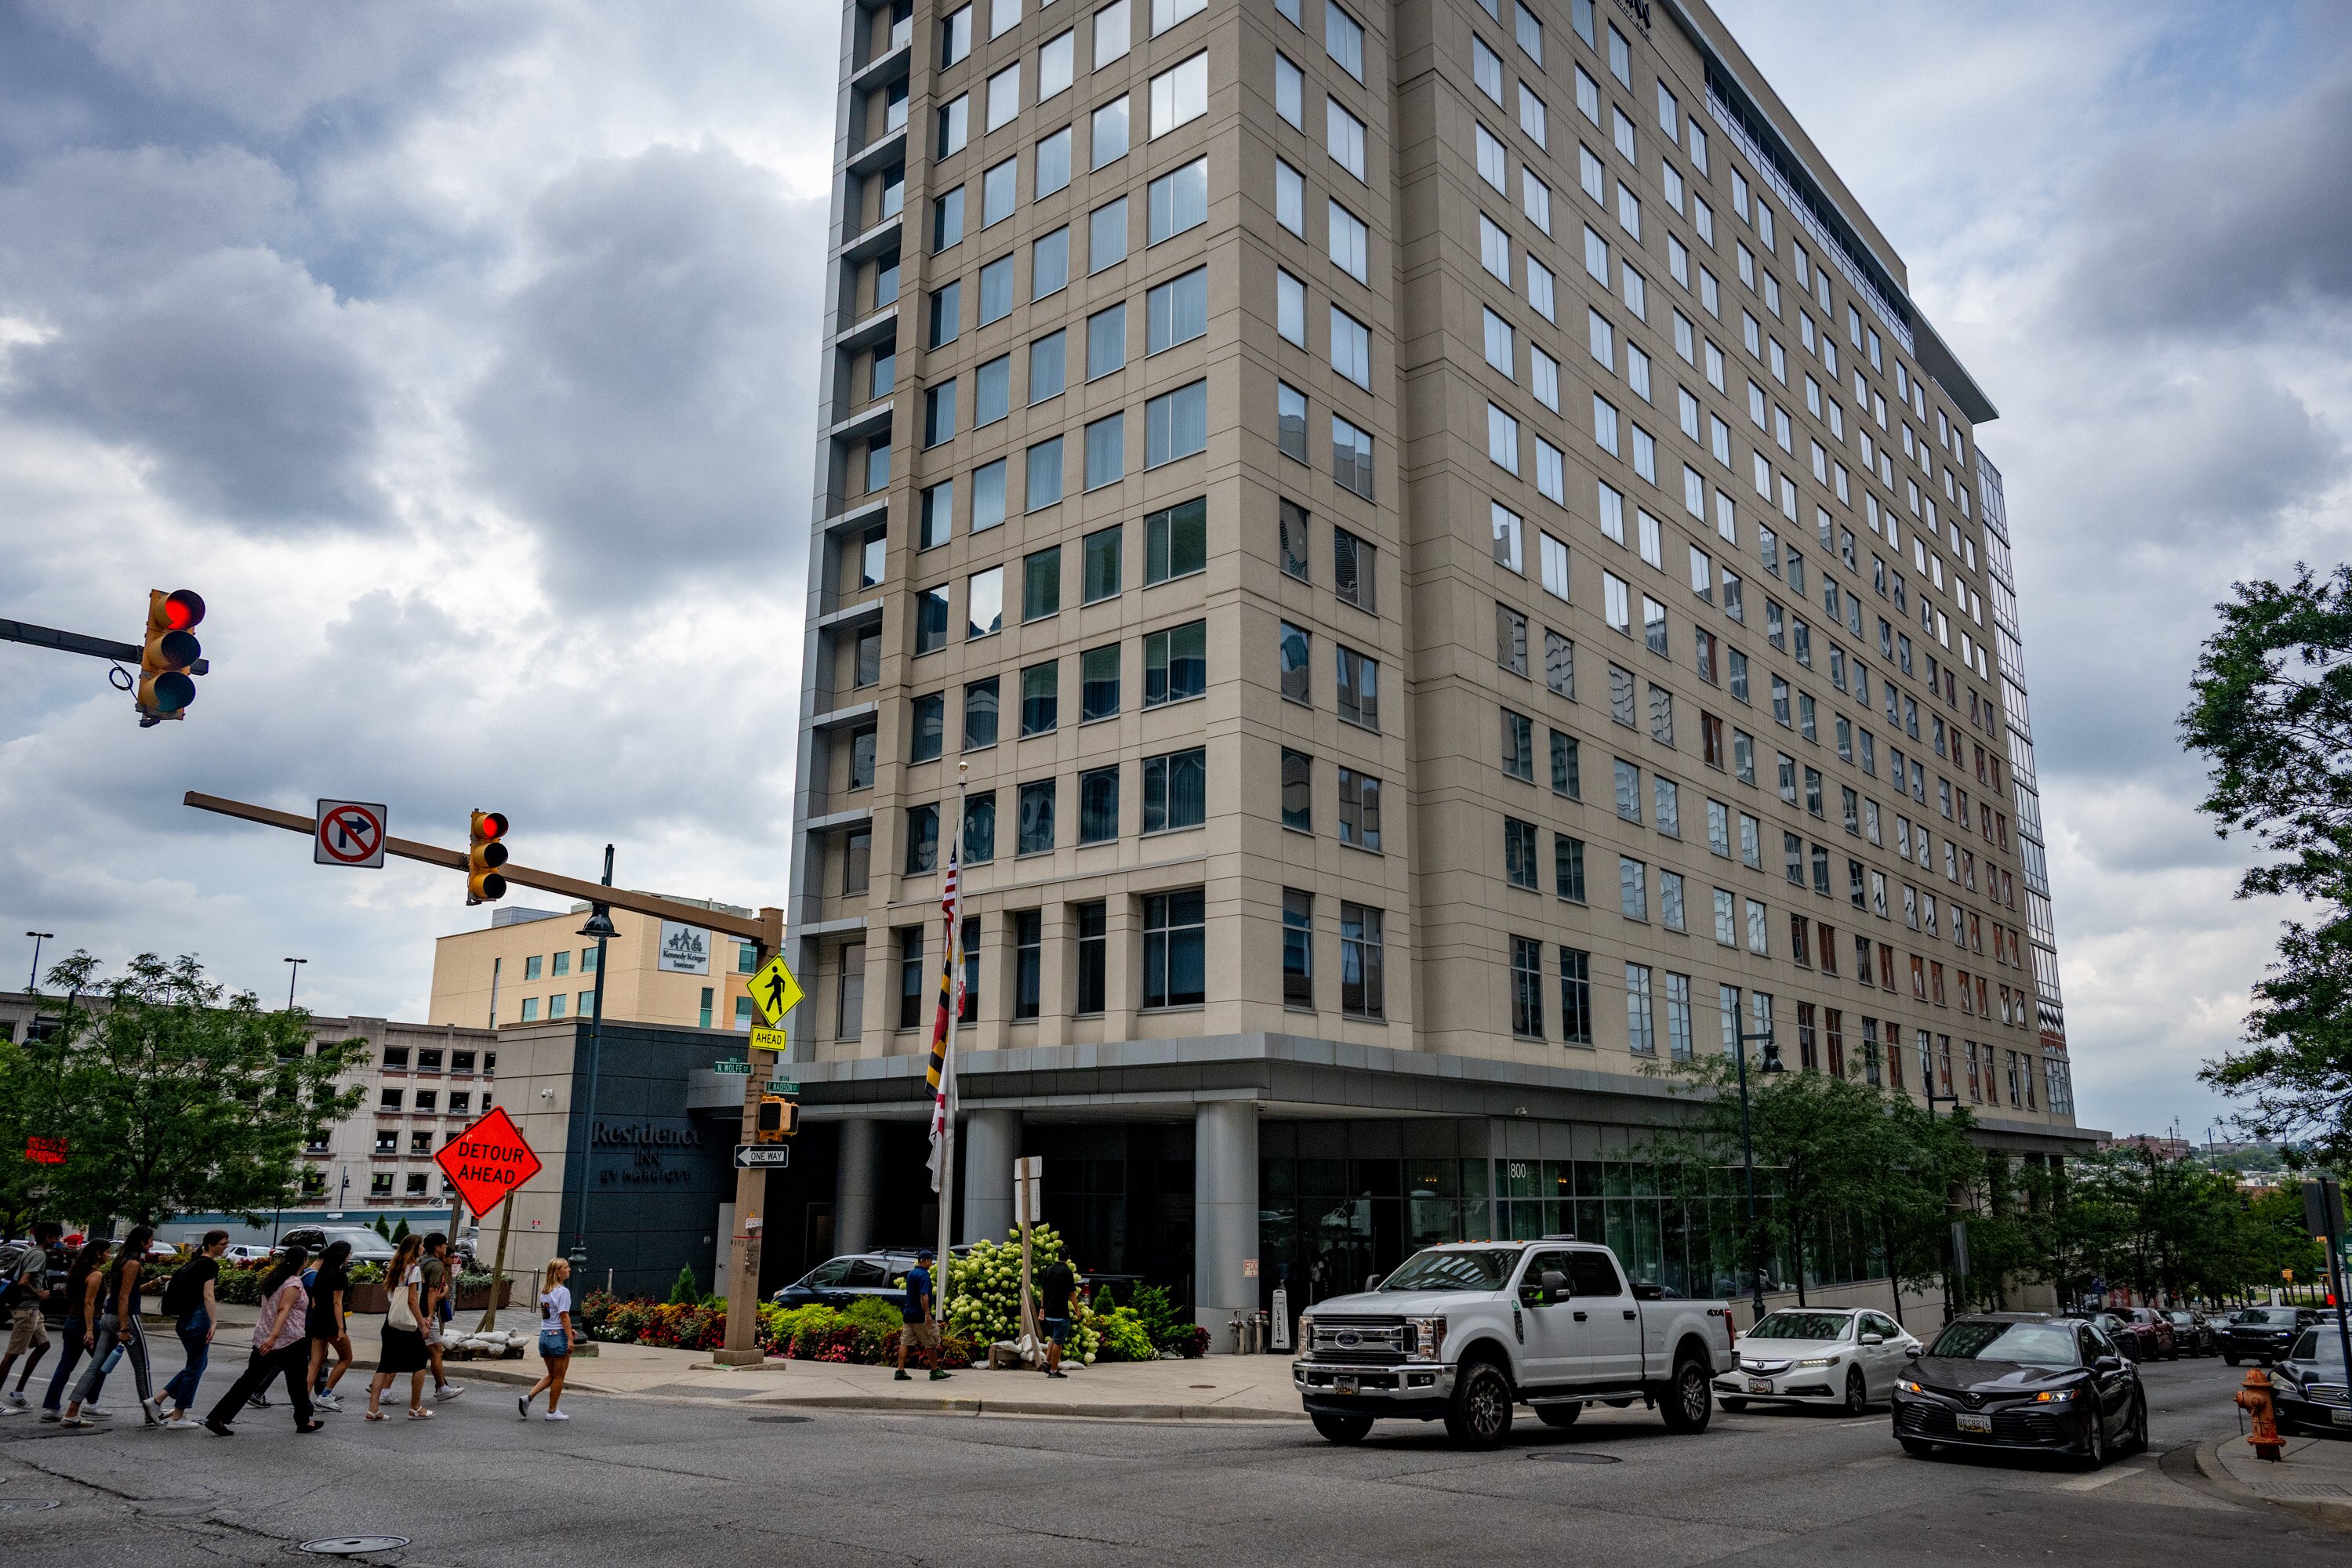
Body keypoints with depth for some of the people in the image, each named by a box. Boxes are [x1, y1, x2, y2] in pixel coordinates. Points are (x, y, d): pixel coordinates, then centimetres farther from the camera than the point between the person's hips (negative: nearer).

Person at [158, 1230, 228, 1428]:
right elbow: (208, 1296, -19)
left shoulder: (194, 1262, 16)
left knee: (197, 1364, 19)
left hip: (184, 1318, 9)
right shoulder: (210, 1264, -11)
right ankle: (177, 1417, 4)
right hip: (198, 1317, -9)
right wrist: (214, 1323, -24)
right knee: (195, 1367, 0)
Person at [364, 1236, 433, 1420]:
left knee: (385, 1365, 7)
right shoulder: (414, 1269, -11)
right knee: (420, 1363, 6)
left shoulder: (398, 1268, 14)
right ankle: (416, 1409, 11)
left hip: (391, 1321, 8)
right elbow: (412, 1300, -14)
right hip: (407, 1323, -8)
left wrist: (420, 1319, 17)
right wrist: (422, 1324, -9)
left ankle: (373, 1409, 1)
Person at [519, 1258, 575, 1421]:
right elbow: (564, 1316, -18)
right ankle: (552, 1412, 12)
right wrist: (570, 1339, -18)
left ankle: (528, 1398, 1)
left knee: (551, 1375, 18)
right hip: (558, 1336, -8)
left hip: (544, 1335, 8)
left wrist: (568, 1329, 22)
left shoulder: (544, 1290, 12)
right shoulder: (563, 1291, -13)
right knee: (559, 1376, 5)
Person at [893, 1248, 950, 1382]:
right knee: (932, 1344, 3)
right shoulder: (924, 1275, -14)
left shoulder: (910, 1274, 15)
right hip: (920, 1316, -8)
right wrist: (927, 1313, -28)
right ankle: (935, 1371, 8)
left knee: (905, 1342, 5)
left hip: (908, 1314, 8)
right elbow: (923, 1295, -24)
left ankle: (900, 1371, 0)